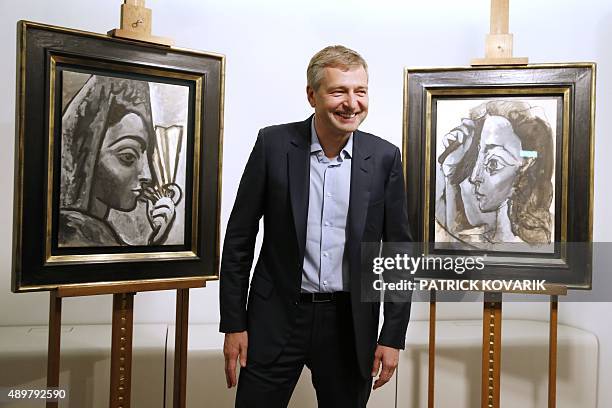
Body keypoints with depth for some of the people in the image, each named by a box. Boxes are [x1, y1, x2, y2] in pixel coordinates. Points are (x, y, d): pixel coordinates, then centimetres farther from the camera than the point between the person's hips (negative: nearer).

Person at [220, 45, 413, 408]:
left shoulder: (384, 157, -3)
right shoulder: (274, 144, -6)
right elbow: (239, 238, -2)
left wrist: (393, 337, -1)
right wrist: (234, 324, -3)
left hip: (350, 324, 1)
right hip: (277, 318, -1)